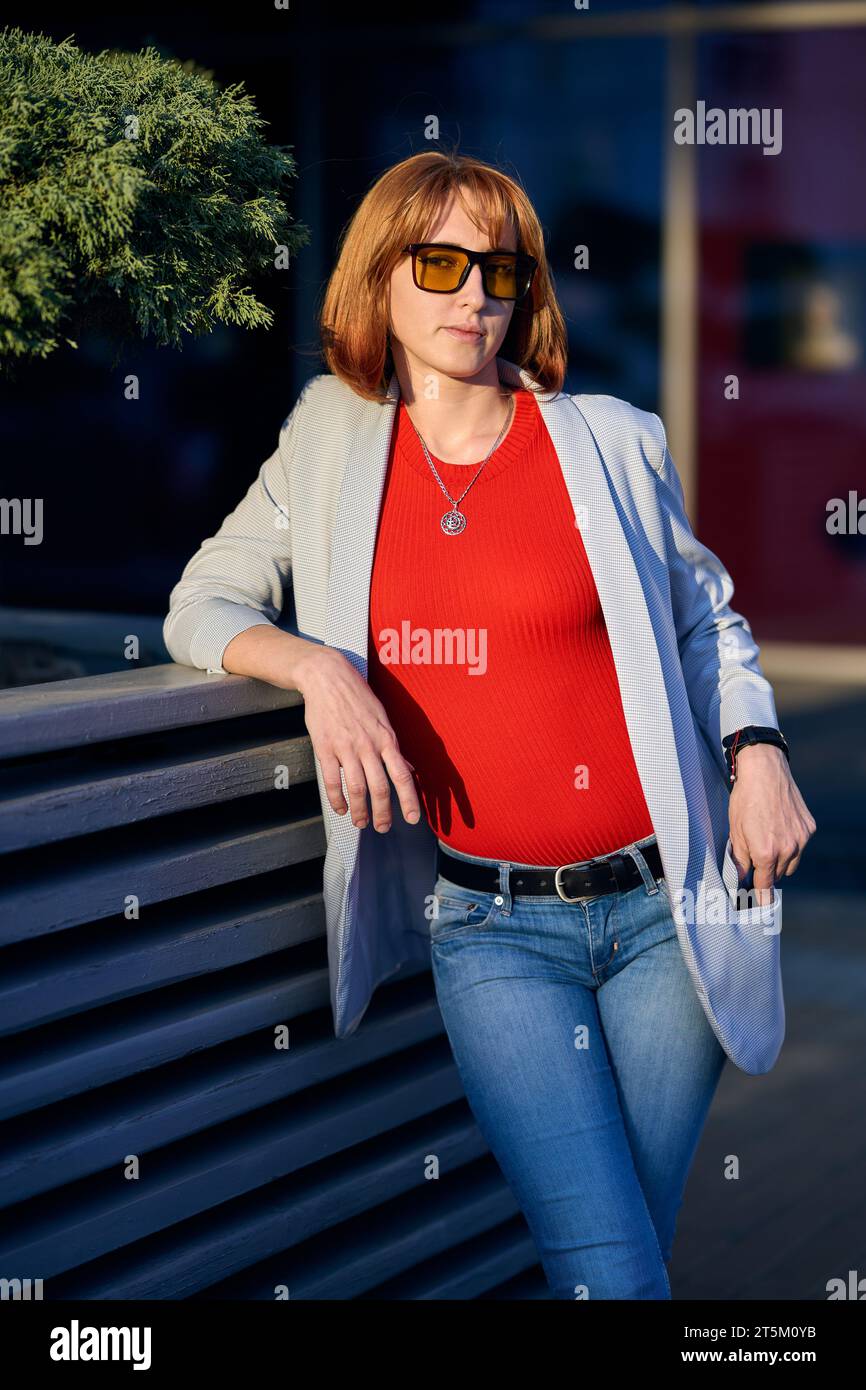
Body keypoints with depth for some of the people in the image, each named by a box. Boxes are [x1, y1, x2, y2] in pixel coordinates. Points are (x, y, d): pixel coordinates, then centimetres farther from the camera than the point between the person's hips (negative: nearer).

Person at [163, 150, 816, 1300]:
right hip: (490, 927, 0)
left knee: (631, 1248, 6)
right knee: (612, 1274, -11)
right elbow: (201, 608, 9)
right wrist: (314, 663, -11)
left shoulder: (614, 443, 4)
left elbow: (705, 616, 15)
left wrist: (756, 753, -2)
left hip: (660, 905, 1)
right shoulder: (333, 451, 7)